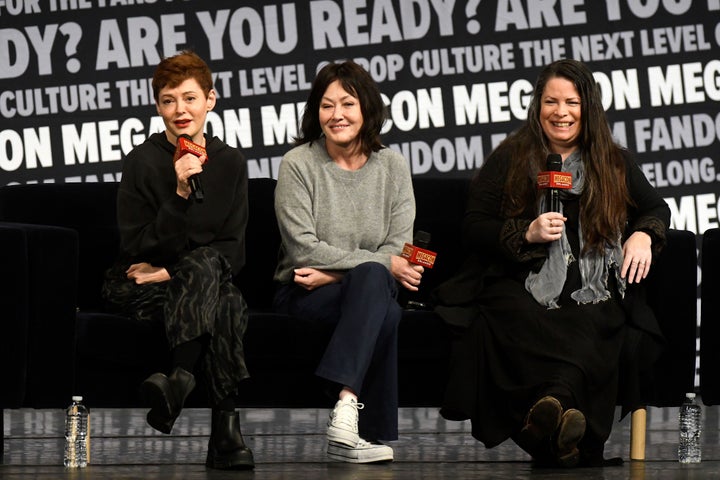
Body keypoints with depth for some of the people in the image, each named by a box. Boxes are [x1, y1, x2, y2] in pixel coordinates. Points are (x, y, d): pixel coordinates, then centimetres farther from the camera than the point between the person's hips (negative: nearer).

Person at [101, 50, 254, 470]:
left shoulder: (230, 163, 7)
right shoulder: (143, 161, -3)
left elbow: (234, 251, 4)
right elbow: (138, 247, -9)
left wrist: (172, 273, -10)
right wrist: (180, 194, -21)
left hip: (205, 279, 3)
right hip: (138, 288, -3)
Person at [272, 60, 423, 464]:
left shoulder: (392, 166, 8)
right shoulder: (298, 164, -2)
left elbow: (399, 250, 0)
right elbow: (304, 249, -10)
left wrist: (333, 273, -13)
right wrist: (382, 264, -15)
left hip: (371, 289, 3)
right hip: (303, 295, -3)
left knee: (372, 279, -36)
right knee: (382, 302, -34)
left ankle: (346, 406, -44)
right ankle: (374, 434, -36)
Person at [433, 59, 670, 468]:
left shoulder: (615, 163, 21)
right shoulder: (509, 159, 15)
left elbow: (656, 209, 32)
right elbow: (474, 227, 12)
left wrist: (643, 235, 8)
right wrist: (528, 234, -5)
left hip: (593, 296, 1)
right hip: (521, 291, -1)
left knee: (588, 335, -37)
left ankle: (552, 405, -62)